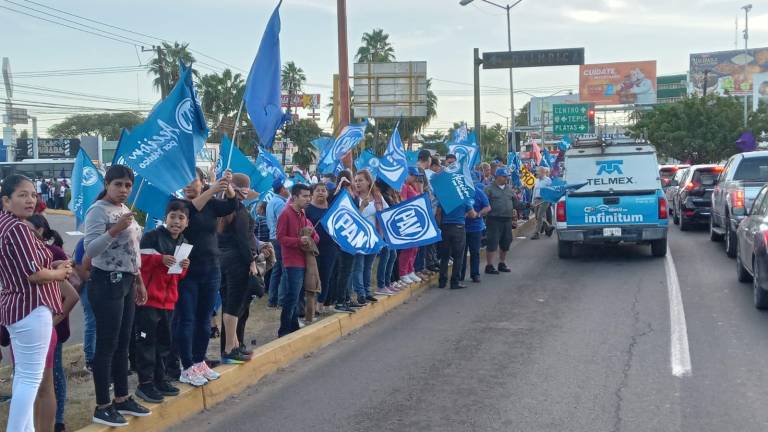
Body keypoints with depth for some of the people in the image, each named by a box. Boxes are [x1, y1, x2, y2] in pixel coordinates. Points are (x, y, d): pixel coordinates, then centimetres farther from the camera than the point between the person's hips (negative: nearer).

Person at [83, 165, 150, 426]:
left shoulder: (124, 209, 13)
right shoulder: (98, 211, -13)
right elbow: (90, 249, -25)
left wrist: (139, 281, 20)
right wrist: (114, 230, -35)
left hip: (126, 282, 9)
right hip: (107, 283, -9)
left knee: (122, 344, 15)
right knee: (107, 346, -3)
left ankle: (122, 399, 25)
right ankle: (102, 407, 5)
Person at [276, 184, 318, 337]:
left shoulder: (302, 215, 15)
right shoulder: (286, 214, -10)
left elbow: (315, 237, 16)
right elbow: (280, 237, -14)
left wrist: (311, 239, -6)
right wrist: (299, 241, -23)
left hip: (302, 261, 8)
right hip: (292, 262, -8)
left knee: (295, 296, 13)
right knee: (292, 296, -9)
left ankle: (294, 327, 20)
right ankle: (284, 330, -3)